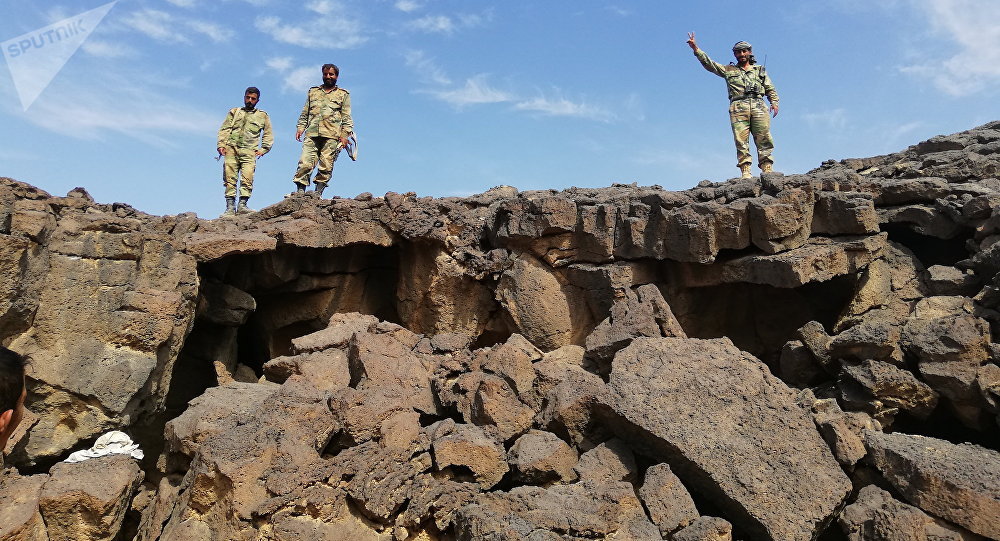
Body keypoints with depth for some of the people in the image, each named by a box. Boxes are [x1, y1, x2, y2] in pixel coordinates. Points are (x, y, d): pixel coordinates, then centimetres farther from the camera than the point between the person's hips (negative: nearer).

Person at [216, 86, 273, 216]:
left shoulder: (263, 116, 21)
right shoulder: (234, 112, 23)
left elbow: (268, 134, 19)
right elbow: (225, 129, 16)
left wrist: (263, 149, 5)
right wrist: (221, 145, 2)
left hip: (248, 152, -1)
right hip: (231, 149, 1)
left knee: (248, 178, -17)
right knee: (230, 179, -7)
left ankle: (242, 204, -17)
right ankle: (230, 207, -9)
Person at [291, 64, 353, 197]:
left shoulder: (343, 95, 16)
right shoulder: (313, 92, 25)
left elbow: (347, 117, 8)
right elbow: (304, 113, 23)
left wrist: (345, 134, -4)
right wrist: (300, 128, 9)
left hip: (332, 136, -2)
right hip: (312, 134, 2)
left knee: (326, 166, -7)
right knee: (305, 163, -11)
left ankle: (318, 193, -3)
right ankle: (299, 192, -13)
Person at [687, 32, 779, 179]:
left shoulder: (759, 70, 26)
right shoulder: (728, 70, 21)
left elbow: (770, 89, 22)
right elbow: (709, 63, 11)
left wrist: (774, 103, 3)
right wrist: (695, 49, -1)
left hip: (759, 107, 1)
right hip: (738, 108, -1)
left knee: (764, 140, -7)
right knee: (741, 142, -11)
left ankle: (767, 170, -9)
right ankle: (745, 172, -14)